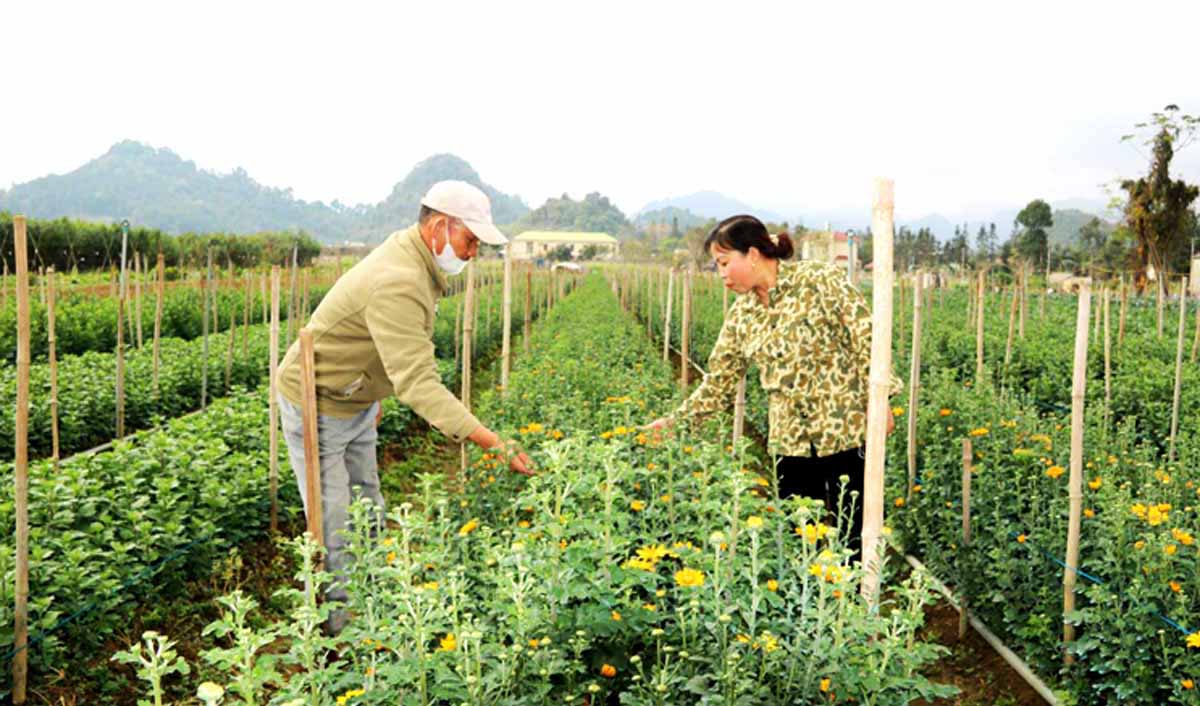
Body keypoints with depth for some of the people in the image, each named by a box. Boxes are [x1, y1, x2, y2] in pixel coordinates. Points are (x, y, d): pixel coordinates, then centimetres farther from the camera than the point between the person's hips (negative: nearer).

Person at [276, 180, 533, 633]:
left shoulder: (411, 256, -1)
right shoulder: (398, 283, -34)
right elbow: (417, 382, -42)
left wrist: (377, 394, 20)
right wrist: (490, 441, -46)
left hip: (356, 404, 10)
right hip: (318, 406, -10)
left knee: (367, 513, 16)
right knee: (334, 527, -1)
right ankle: (333, 626, 14)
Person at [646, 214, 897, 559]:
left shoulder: (821, 281, -9)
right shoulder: (741, 314, 7)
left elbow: (866, 339, -9)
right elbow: (718, 382, 12)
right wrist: (674, 421, 9)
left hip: (846, 432, -5)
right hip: (790, 443, 5)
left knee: (857, 537, 6)